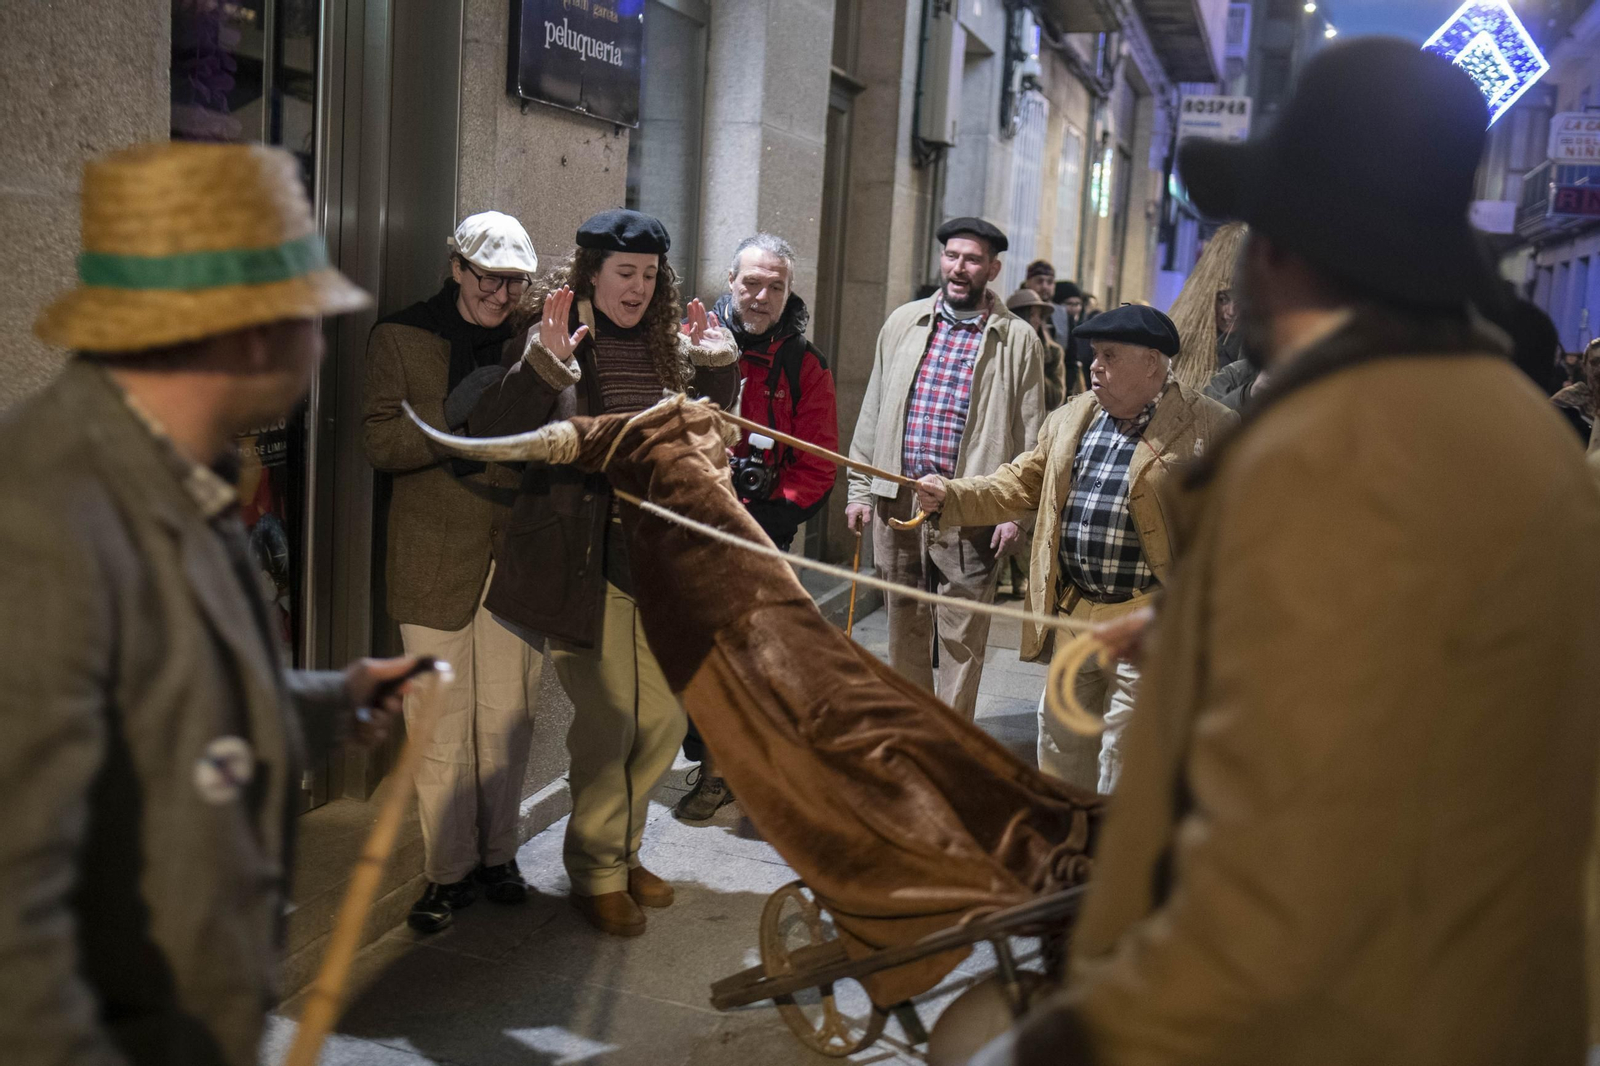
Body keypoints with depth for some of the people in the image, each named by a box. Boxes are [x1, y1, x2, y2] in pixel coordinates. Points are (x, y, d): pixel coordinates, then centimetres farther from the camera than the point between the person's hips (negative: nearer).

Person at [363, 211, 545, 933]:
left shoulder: (530, 341, 7)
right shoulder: (400, 339, 2)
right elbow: (382, 443, -7)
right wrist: (461, 418, -21)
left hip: (514, 557, 2)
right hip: (436, 561, -2)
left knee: (508, 718, 8)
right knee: (442, 728, 3)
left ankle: (498, 853, 25)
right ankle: (449, 870, 16)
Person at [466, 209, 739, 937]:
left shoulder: (668, 345, 10)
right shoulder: (551, 341, -7)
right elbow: (489, 434, -16)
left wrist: (717, 367, 4)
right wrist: (544, 364, -30)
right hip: (584, 562, -6)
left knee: (663, 719, 13)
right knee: (607, 722, 1)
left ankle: (622, 849, 34)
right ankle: (597, 873, 21)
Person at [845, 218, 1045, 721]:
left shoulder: (1018, 339, 1)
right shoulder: (903, 323, 11)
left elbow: (1028, 435, -1)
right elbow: (873, 410, 12)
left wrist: (1015, 511, -7)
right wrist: (860, 489, 8)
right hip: (897, 498, 4)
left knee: (961, 636, 0)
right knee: (905, 626, 14)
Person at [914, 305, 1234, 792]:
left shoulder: (1207, 428, -10)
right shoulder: (1071, 418, 10)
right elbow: (1021, 484, 15)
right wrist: (951, 495, 0)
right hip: (1072, 616, 7)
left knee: (1122, 763, 1)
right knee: (1060, 744, 19)